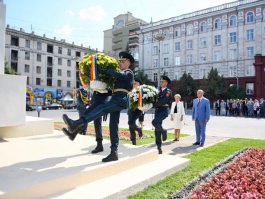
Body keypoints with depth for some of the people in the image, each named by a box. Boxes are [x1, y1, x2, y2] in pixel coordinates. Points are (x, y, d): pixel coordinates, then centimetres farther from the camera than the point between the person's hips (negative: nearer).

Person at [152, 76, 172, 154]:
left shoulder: (168, 91, -3)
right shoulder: (159, 91, 17)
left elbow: (163, 101, -16)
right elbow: (156, 100, 15)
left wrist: (154, 104, -17)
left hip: (164, 110, -6)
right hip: (157, 110, 6)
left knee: (154, 122, -29)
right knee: (157, 130, 3)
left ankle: (163, 131, 0)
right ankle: (159, 147, 12)